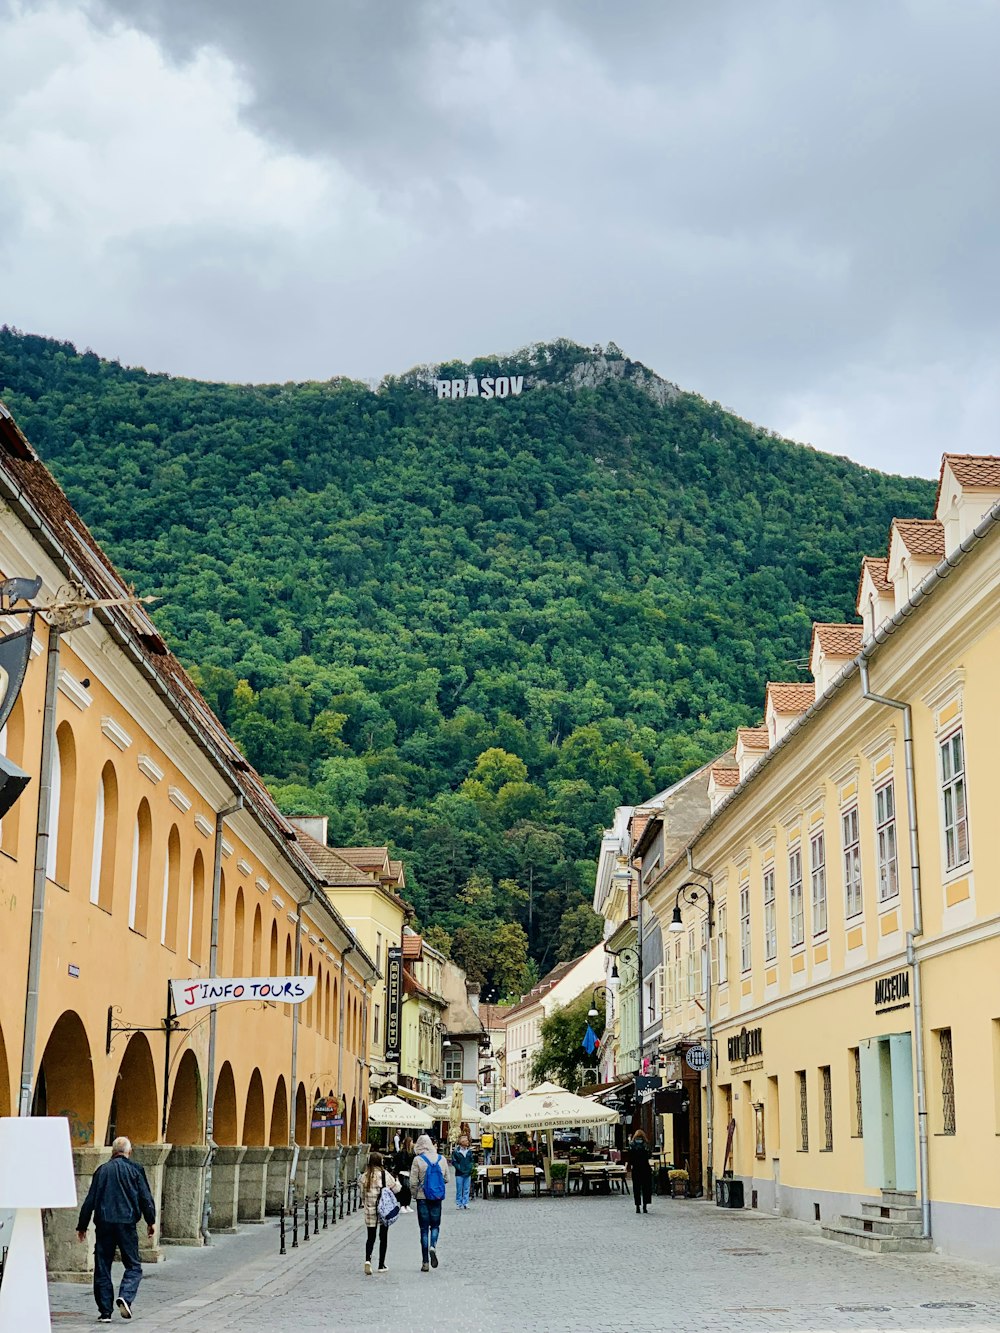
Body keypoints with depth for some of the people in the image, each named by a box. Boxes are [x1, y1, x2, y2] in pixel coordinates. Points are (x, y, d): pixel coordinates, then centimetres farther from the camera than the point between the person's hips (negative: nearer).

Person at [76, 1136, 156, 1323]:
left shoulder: (102, 1170, 9)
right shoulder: (135, 1169, 4)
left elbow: (90, 1200, 9)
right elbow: (145, 1197, 0)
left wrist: (82, 1226, 14)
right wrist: (151, 1221, 9)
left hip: (104, 1223, 2)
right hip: (126, 1223, -2)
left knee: (102, 1268, 8)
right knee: (133, 1266, 6)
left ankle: (105, 1311, 5)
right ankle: (125, 1297, -19)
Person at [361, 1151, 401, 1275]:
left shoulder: (365, 1176, -2)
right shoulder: (385, 1175, -11)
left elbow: (362, 1195, 5)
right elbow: (396, 1189, -4)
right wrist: (397, 1181, 16)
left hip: (370, 1210, 2)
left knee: (371, 1237, 10)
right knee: (383, 1237, 10)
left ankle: (367, 1259, -14)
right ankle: (381, 1265, 14)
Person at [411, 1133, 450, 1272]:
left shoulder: (418, 1160, -10)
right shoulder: (442, 1159, 0)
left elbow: (413, 1182, -10)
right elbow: (446, 1179, 7)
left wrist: (415, 1195, 7)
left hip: (422, 1198, -2)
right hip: (437, 1198, 2)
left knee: (424, 1229, 5)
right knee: (435, 1225, 16)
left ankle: (425, 1262, 5)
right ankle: (433, 1246, -14)